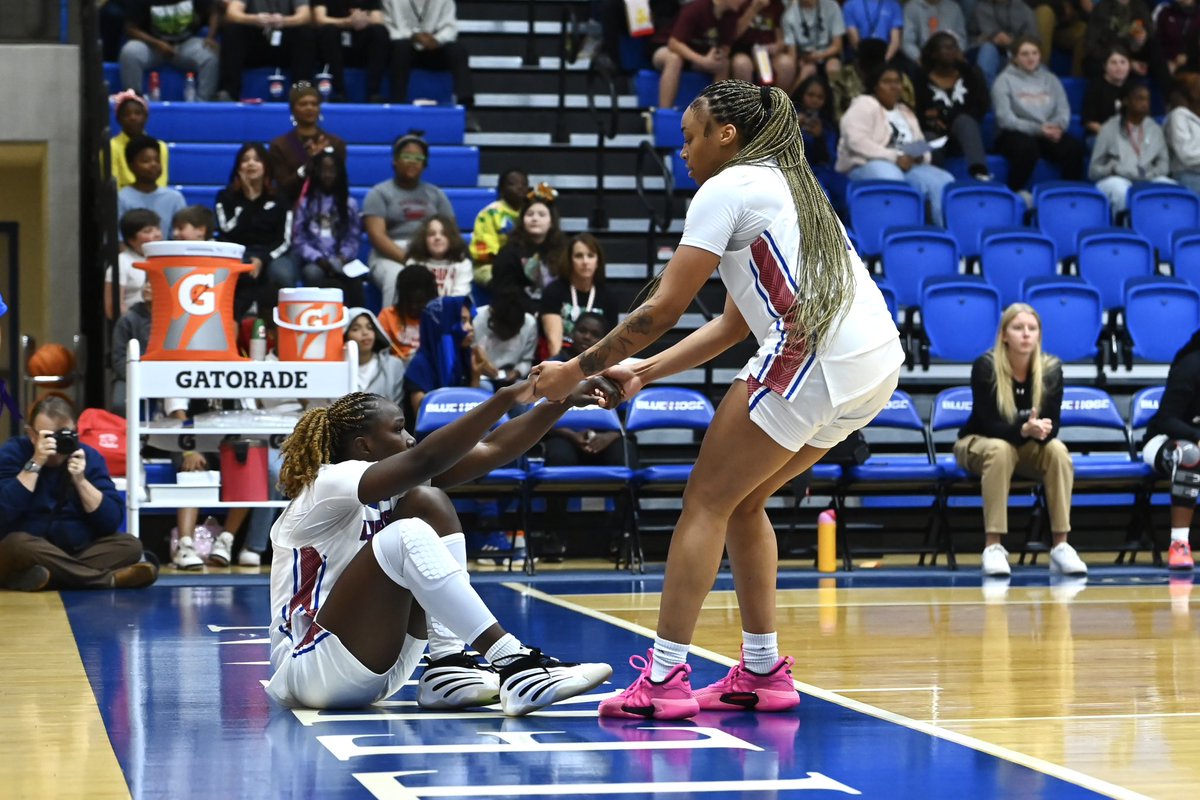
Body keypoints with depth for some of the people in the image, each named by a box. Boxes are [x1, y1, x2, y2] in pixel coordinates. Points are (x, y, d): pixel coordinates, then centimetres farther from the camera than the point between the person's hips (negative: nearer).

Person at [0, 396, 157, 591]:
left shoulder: (89, 457, 3)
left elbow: (112, 522, -5)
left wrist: (80, 480, -16)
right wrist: (35, 464, -21)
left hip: (78, 552, 3)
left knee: (129, 545, -16)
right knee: (17, 543, -35)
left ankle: (48, 577, -32)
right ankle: (109, 579, -32)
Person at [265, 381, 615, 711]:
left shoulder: (391, 492, 10)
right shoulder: (327, 485, -14)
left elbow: (491, 451, 5)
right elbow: (425, 460, -30)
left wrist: (563, 400, -4)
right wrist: (505, 398, -32)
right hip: (309, 671, -9)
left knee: (427, 502, -3)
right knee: (408, 535, -27)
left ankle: (448, 666, -13)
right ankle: (512, 666, -32)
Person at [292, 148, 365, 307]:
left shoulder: (350, 204, 16)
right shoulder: (305, 202, 12)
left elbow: (352, 239, 9)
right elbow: (299, 239, 4)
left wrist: (343, 257, -12)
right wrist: (318, 258, -13)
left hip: (341, 263, 0)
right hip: (313, 262, 0)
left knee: (354, 282, -34)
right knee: (313, 274, -38)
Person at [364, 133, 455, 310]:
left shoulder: (436, 194, 22)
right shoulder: (379, 193, 11)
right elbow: (377, 235, -3)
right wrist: (405, 258, -18)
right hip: (391, 256, -2)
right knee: (397, 278, -39)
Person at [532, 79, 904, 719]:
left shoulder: (728, 187, 0)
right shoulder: (784, 184, 28)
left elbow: (663, 310, -4)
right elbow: (734, 324, 29)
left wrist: (578, 370, 7)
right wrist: (644, 372, 26)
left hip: (813, 352, -9)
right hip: (876, 363, 9)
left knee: (708, 501, -1)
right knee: (742, 501, 19)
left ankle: (664, 680, -5)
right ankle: (762, 672, 18)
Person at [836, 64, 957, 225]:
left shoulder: (906, 112, 25)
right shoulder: (864, 105, 1)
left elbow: (920, 145, 24)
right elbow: (856, 141, -15)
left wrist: (921, 156, -4)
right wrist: (894, 157, -20)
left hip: (907, 167, 7)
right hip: (867, 165, -7)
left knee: (944, 182, -20)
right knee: (892, 179, -42)